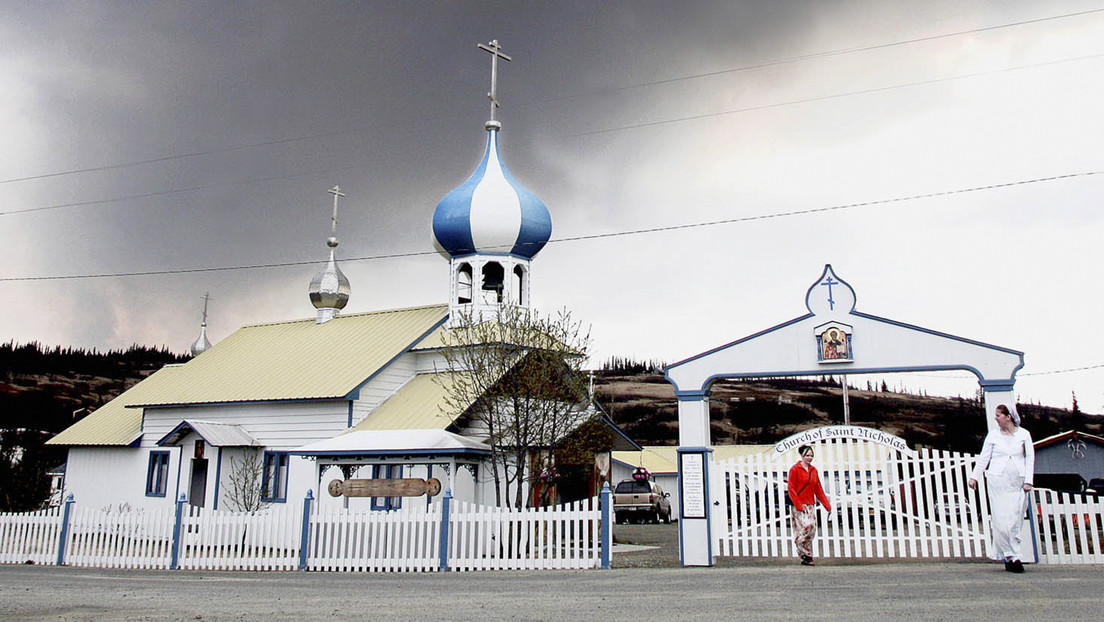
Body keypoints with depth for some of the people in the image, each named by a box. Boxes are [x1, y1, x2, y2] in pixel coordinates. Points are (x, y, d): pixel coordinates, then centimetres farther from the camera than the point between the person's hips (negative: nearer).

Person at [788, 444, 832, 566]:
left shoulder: (813, 470, 13)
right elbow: (791, 489, -9)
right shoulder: (795, 469, -5)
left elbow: (818, 489, 16)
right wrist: (799, 506, -15)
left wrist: (827, 505, 9)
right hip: (799, 506, -6)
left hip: (811, 505, 6)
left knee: (812, 529, 2)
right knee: (805, 527, -16)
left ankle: (806, 557, 11)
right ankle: (806, 556, -8)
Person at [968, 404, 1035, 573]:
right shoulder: (993, 435, 5)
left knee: (1015, 521, -1)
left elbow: (1030, 458, 5)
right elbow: (983, 458, 8)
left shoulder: (1023, 434, 5)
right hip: (997, 480, -1)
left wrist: (1028, 481, -3)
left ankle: (1005, 555, 8)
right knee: (1002, 520, -7)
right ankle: (1011, 557, -3)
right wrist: (974, 477, 5)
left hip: (1017, 482, 1)